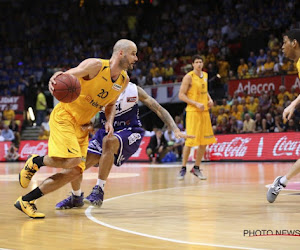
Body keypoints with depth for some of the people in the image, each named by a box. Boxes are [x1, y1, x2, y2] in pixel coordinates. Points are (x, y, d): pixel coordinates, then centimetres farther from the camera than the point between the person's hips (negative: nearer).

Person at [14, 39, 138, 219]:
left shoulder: (124, 80, 5)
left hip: (82, 126, 8)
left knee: (75, 171, -4)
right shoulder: (96, 65, -16)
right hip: (64, 116, -7)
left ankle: (25, 201, 3)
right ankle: (35, 162, 4)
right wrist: (55, 78, -37)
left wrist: (109, 121, 0)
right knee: (72, 160, -27)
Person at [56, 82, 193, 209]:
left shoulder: (134, 90, -4)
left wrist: (176, 130, -12)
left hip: (129, 133, -3)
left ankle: (99, 191, -32)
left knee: (108, 141, -39)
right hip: (106, 131, 3)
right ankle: (76, 198, 24)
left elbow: (158, 109, -2)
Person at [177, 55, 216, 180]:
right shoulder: (189, 77, -11)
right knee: (190, 141, -7)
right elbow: (181, 95, -13)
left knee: (204, 141, 6)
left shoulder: (205, 75, 11)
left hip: (205, 111, 7)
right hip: (193, 112, -7)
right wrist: (196, 104, -20)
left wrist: (209, 99, 6)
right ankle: (183, 168, 6)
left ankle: (196, 168, 17)